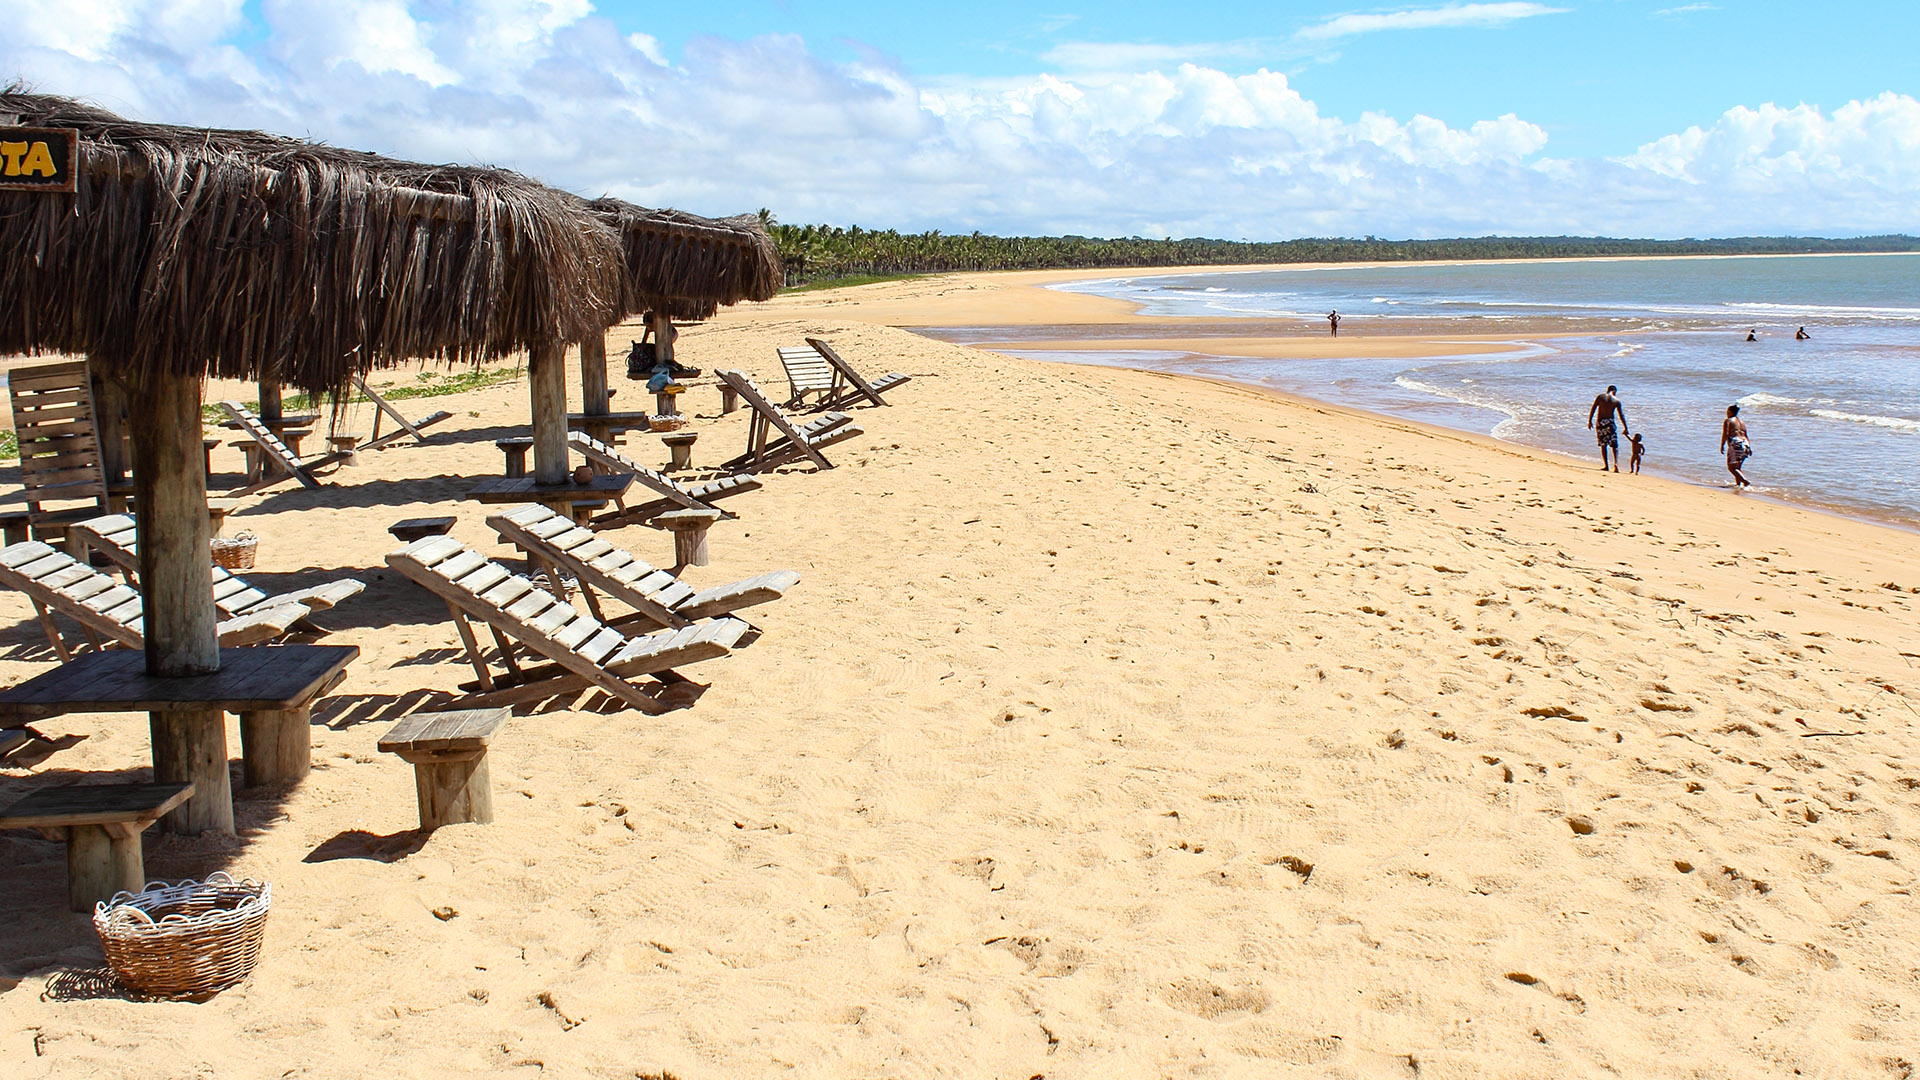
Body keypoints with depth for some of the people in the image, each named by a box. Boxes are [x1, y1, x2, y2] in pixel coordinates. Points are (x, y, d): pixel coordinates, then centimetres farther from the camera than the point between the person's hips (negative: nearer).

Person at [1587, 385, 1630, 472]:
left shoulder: (1600, 397, 3)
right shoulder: (1616, 400, 1)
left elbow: (1593, 409, 0)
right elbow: (1621, 415, 2)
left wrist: (1590, 421, 9)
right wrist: (1626, 428, 6)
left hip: (1600, 422, 1)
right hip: (1610, 422, -1)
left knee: (1603, 445, 11)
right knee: (1614, 445, 4)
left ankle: (1606, 465, 10)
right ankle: (1616, 463, -16)